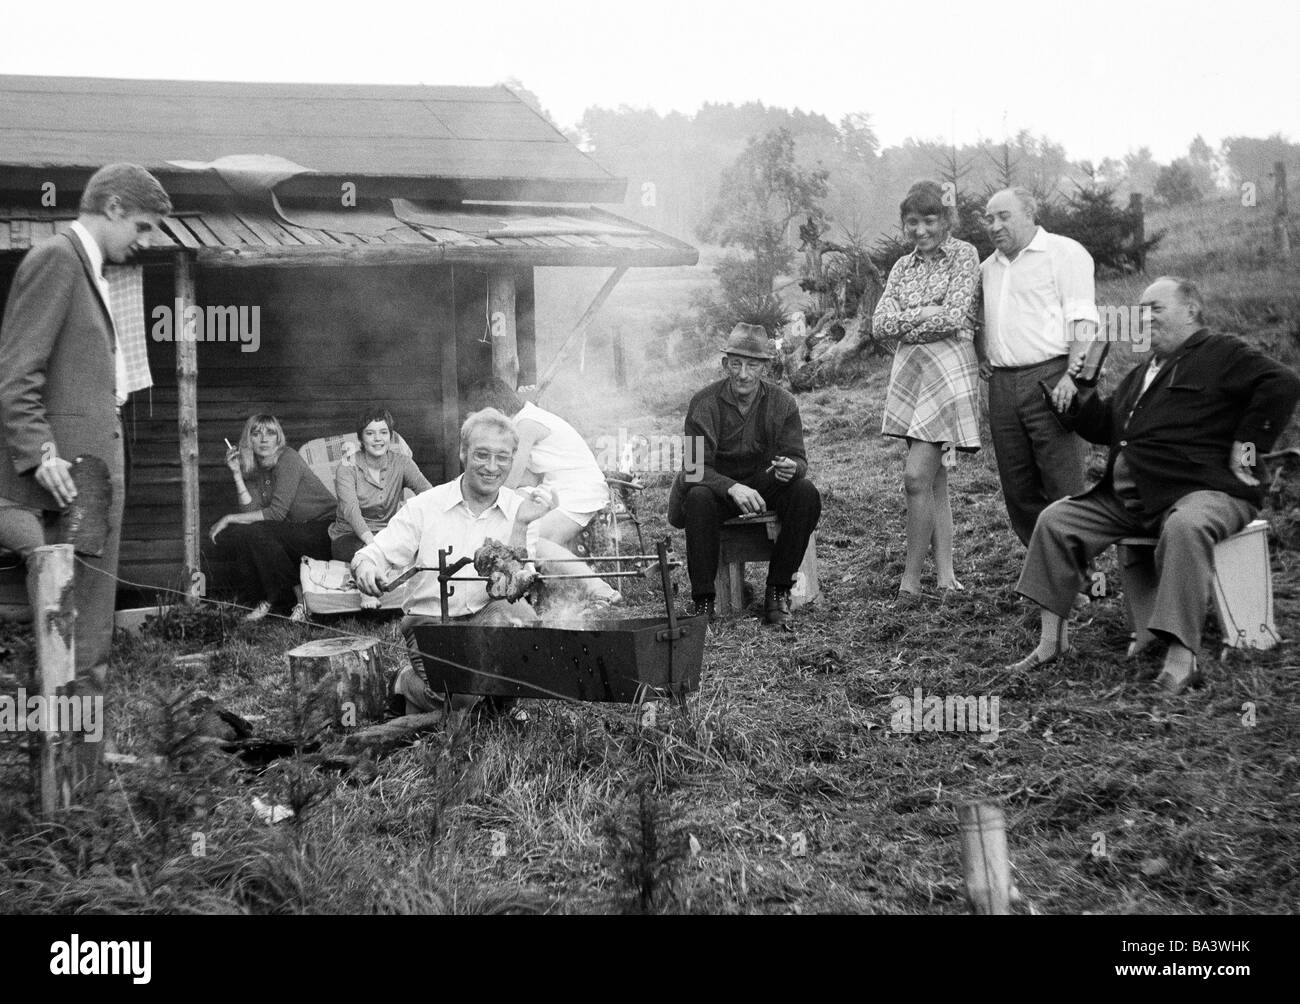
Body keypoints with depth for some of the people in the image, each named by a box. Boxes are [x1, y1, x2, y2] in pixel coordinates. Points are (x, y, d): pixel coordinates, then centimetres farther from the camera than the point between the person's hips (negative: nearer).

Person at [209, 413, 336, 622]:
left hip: (322, 532, -8)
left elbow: (277, 513, -20)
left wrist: (229, 519, -15)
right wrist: (237, 474, -6)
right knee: (226, 537, -6)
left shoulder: (288, 459, -13)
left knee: (255, 533, -28)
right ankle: (267, 598, 1)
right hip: (293, 532, 8)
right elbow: (251, 511, -3)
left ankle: (300, 599, -17)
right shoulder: (257, 469, 11)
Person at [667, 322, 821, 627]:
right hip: (717, 486, -2)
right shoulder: (704, 403, -13)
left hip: (765, 487, 2)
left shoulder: (783, 402, -5)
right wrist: (733, 488, -40)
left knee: (806, 493, -26)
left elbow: (797, 457, -7)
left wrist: (791, 468, -35)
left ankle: (777, 591, -15)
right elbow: (697, 467, -20)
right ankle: (703, 601, -27)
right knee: (698, 497, -35)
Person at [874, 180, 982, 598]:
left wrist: (907, 320, -3)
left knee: (917, 476, -13)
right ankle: (945, 573, 13)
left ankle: (911, 577, -4)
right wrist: (927, 313, -7)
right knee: (934, 479, 8)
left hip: (950, 370, -6)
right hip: (910, 371, 6)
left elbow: (955, 317, -13)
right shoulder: (903, 266, 16)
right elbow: (880, 325, 5)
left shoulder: (964, 255, -1)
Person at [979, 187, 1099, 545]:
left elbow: (1082, 320, -9)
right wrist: (981, 356, 16)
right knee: (1018, 491, 7)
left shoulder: (1064, 253, 0)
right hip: (1002, 386, 7)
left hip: (1050, 379, -7)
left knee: (1064, 488, -8)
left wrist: (1072, 376, -20)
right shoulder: (988, 268, 21)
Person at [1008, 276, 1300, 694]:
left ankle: (1180, 658, -44)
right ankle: (1052, 638, -2)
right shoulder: (1139, 376, 27)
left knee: (1184, 528, -41)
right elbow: (1104, 428, 28)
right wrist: (1082, 392, 11)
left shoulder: (1221, 354, 2)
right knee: (1054, 520, -3)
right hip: (1125, 499, 8)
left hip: (1202, 491, -8)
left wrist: (1246, 447, -14)